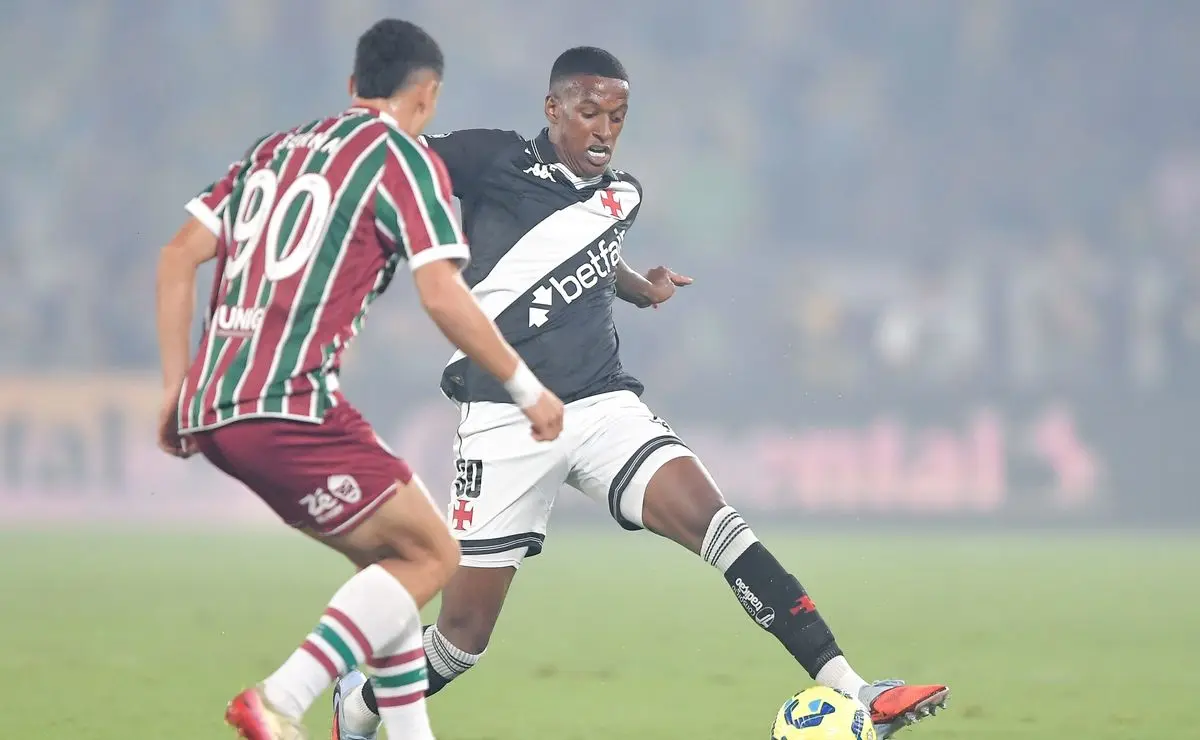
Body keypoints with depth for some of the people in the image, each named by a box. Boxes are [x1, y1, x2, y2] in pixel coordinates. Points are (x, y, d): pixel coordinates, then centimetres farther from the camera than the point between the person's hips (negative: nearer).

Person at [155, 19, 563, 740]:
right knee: (431, 554, -1)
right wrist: (527, 390, 2)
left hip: (209, 410, 8)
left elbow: (179, 256, 17)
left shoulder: (278, 148, 21)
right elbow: (444, 297, -8)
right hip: (288, 407, -8)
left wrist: (178, 387, 18)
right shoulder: (403, 158, 1)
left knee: (389, 556, 19)